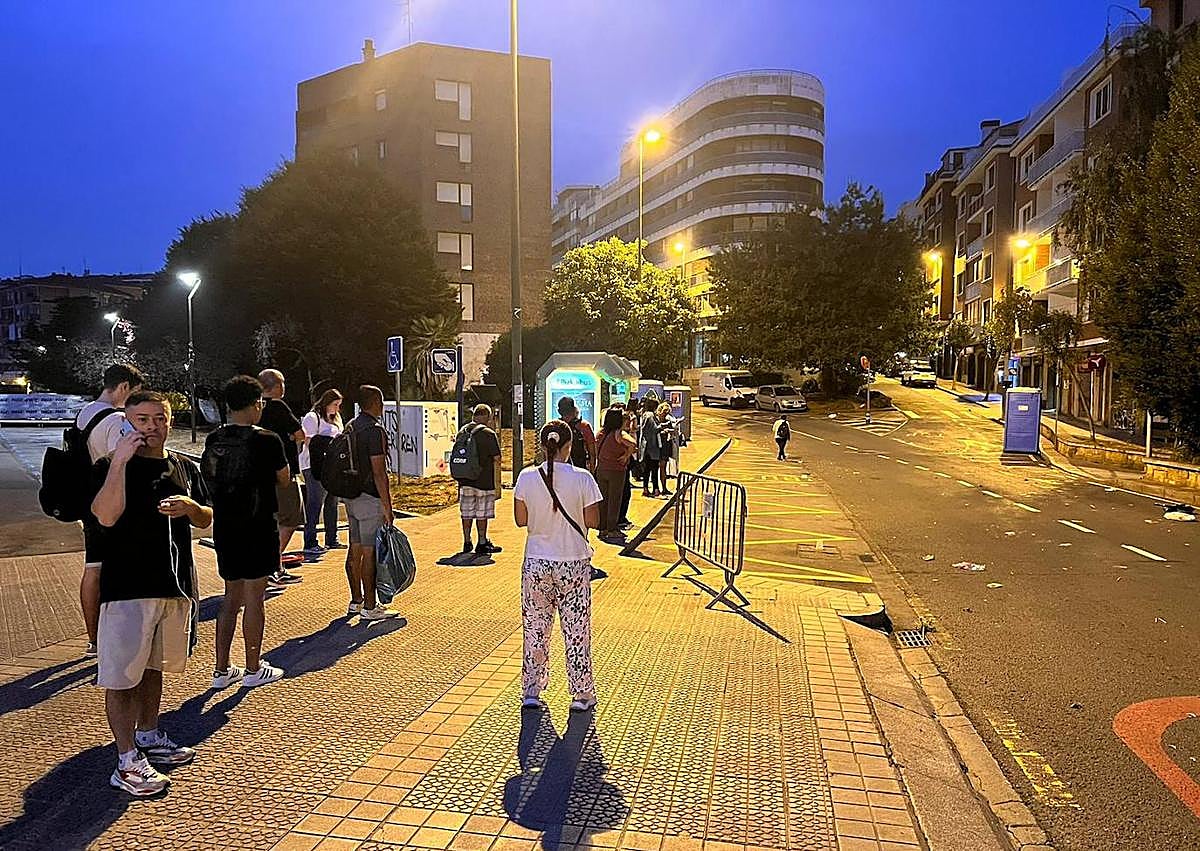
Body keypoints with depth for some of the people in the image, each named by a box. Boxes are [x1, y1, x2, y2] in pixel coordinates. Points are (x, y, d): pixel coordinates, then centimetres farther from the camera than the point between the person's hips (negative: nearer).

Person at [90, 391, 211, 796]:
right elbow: (107, 516, -23)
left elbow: (206, 520, 16)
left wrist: (189, 506, -6)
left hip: (175, 582, 6)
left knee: (153, 666, 20)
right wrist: (120, 461, -25)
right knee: (122, 674, -1)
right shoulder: (111, 466, -6)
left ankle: (149, 737, 34)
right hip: (127, 585, -6)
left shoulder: (184, 467, 10)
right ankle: (128, 762, 6)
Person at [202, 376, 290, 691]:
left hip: (224, 528, 6)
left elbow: (210, 479, 15)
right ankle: (253, 669, 14)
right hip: (257, 529, -6)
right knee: (253, 597, 4)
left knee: (231, 596, 16)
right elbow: (284, 480, -1)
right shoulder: (267, 441, -13)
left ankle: (222, 669, 20)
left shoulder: (213, 440, 3)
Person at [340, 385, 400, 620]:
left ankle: (356, 601, 23)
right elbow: (379, 473, -20)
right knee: (370, 553, -4)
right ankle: (370, 607, 1)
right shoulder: (375, 430, -16)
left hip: (351, 496, 9)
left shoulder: (350, 427, 12)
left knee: (355, 550, 14)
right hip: (370, 499, -9)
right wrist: (387, 507, -16)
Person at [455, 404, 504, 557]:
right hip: (484, 481, -5)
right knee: (482, 514, 4)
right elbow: (496, 460, -11)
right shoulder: (489, 434, -10)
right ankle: (482, 544, 11)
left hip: (465, 481, 5)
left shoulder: (461, 432, 7)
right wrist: (498, 483, -3)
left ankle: (467, 543, 21)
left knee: (466, 513, 12)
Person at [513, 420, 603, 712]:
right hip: (574, 565, -1)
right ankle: (582, 694, 20)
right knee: (576, 630, 11)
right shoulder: (582, 479, -12)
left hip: (536, 564, 2)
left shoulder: (527, 477, -7)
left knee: (535, 628, 15)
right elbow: (593, 521, -7)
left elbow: (521, 519, 0)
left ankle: (531, 691, 22)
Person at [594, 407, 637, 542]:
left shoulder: (601, 432, 4)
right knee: (615, 501, 3)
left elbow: (597, 451, 12)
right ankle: (612, 531, 6)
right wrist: (626, 456, -18)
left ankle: (603, 529, 20)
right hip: (616, 471, -6)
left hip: (601, 470, 6)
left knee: (603, 500, 13)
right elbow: (633, 444, -32)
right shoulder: (620, 434, -15)